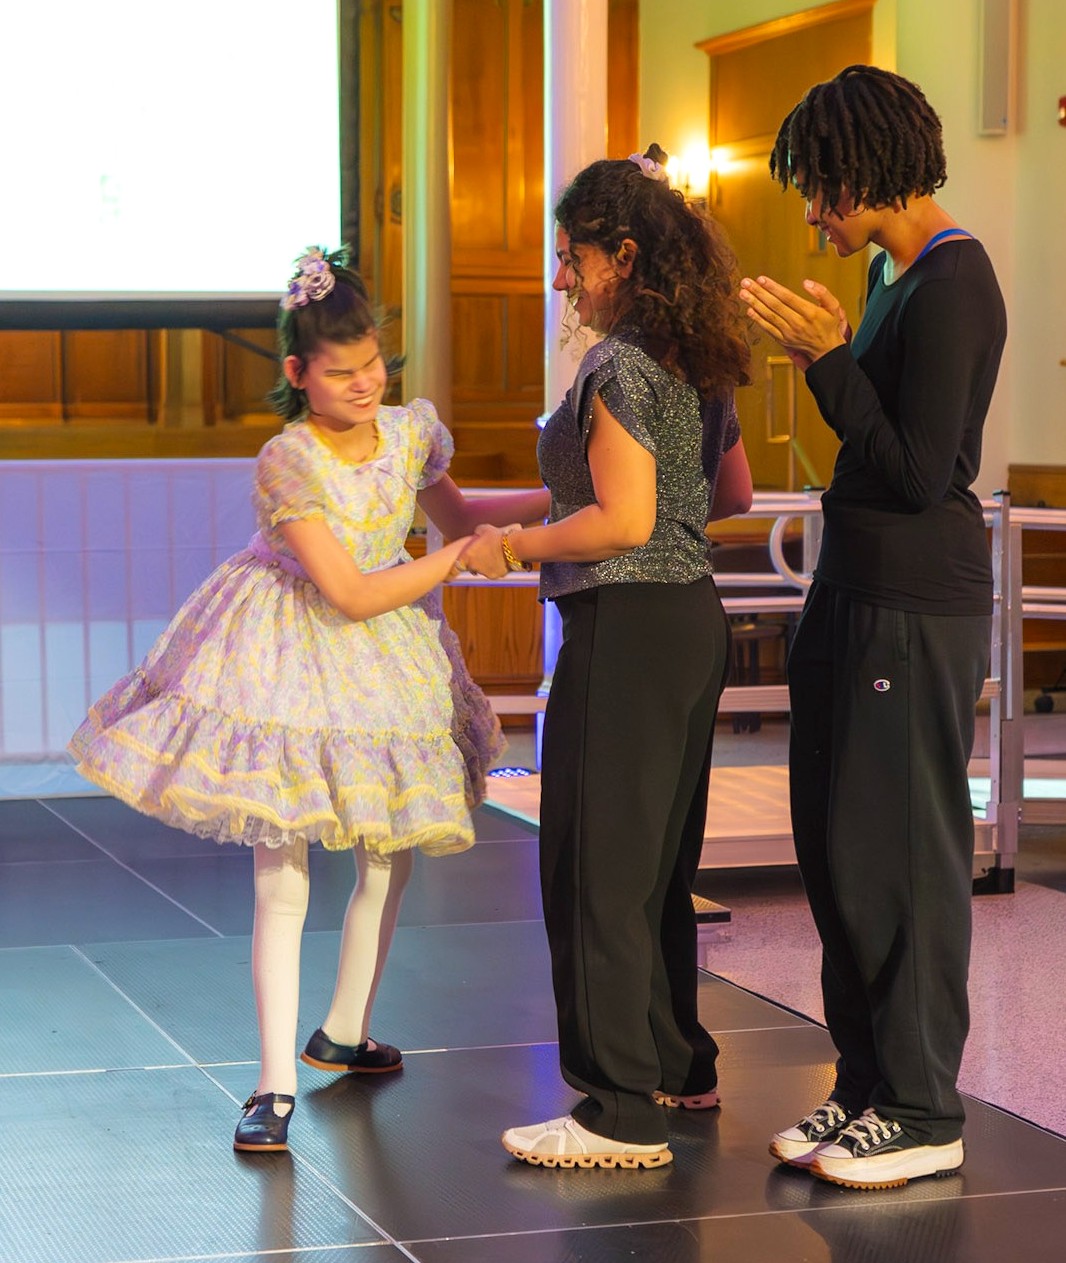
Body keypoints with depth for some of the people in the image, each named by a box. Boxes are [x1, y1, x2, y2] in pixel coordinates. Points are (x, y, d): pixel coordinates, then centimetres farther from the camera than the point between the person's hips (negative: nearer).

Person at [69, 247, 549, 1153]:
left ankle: (344, 1033, 34)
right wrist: (466, 555, -21)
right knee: (282, 880, -8)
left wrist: (557, 500, 5)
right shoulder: (288, 464, -23)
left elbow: (455, 514, 15)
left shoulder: (411, 430, -4)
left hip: (389, 660, 6)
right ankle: (276, 1086, -4)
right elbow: (352, 595, -23)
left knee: (390, 861, 14)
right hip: (292, 668, -6)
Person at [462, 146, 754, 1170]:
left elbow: (624, 520, -22)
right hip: (694, 616, 9)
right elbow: (734, 493, 20)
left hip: (626, 625, -9)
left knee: (597, 865, -3)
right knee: (659, 858, 18)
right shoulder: (698, 365, 11)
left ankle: (623, 1111, -1)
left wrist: (517, 545, -11)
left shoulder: (617, 367, -16)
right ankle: (678, 1066, 28)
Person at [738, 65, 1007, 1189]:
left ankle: (922, 1111, 6)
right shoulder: (891, 271, 13)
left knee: (900, 851, -4)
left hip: (919, 606, -10)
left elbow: (920, 475, -20)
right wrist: (821, 351, 10)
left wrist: (830, 355, -18)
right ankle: (865, 1085, 22)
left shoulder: (951, 286, -17)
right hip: (858, 590, 10)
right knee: (835, 844, 12)